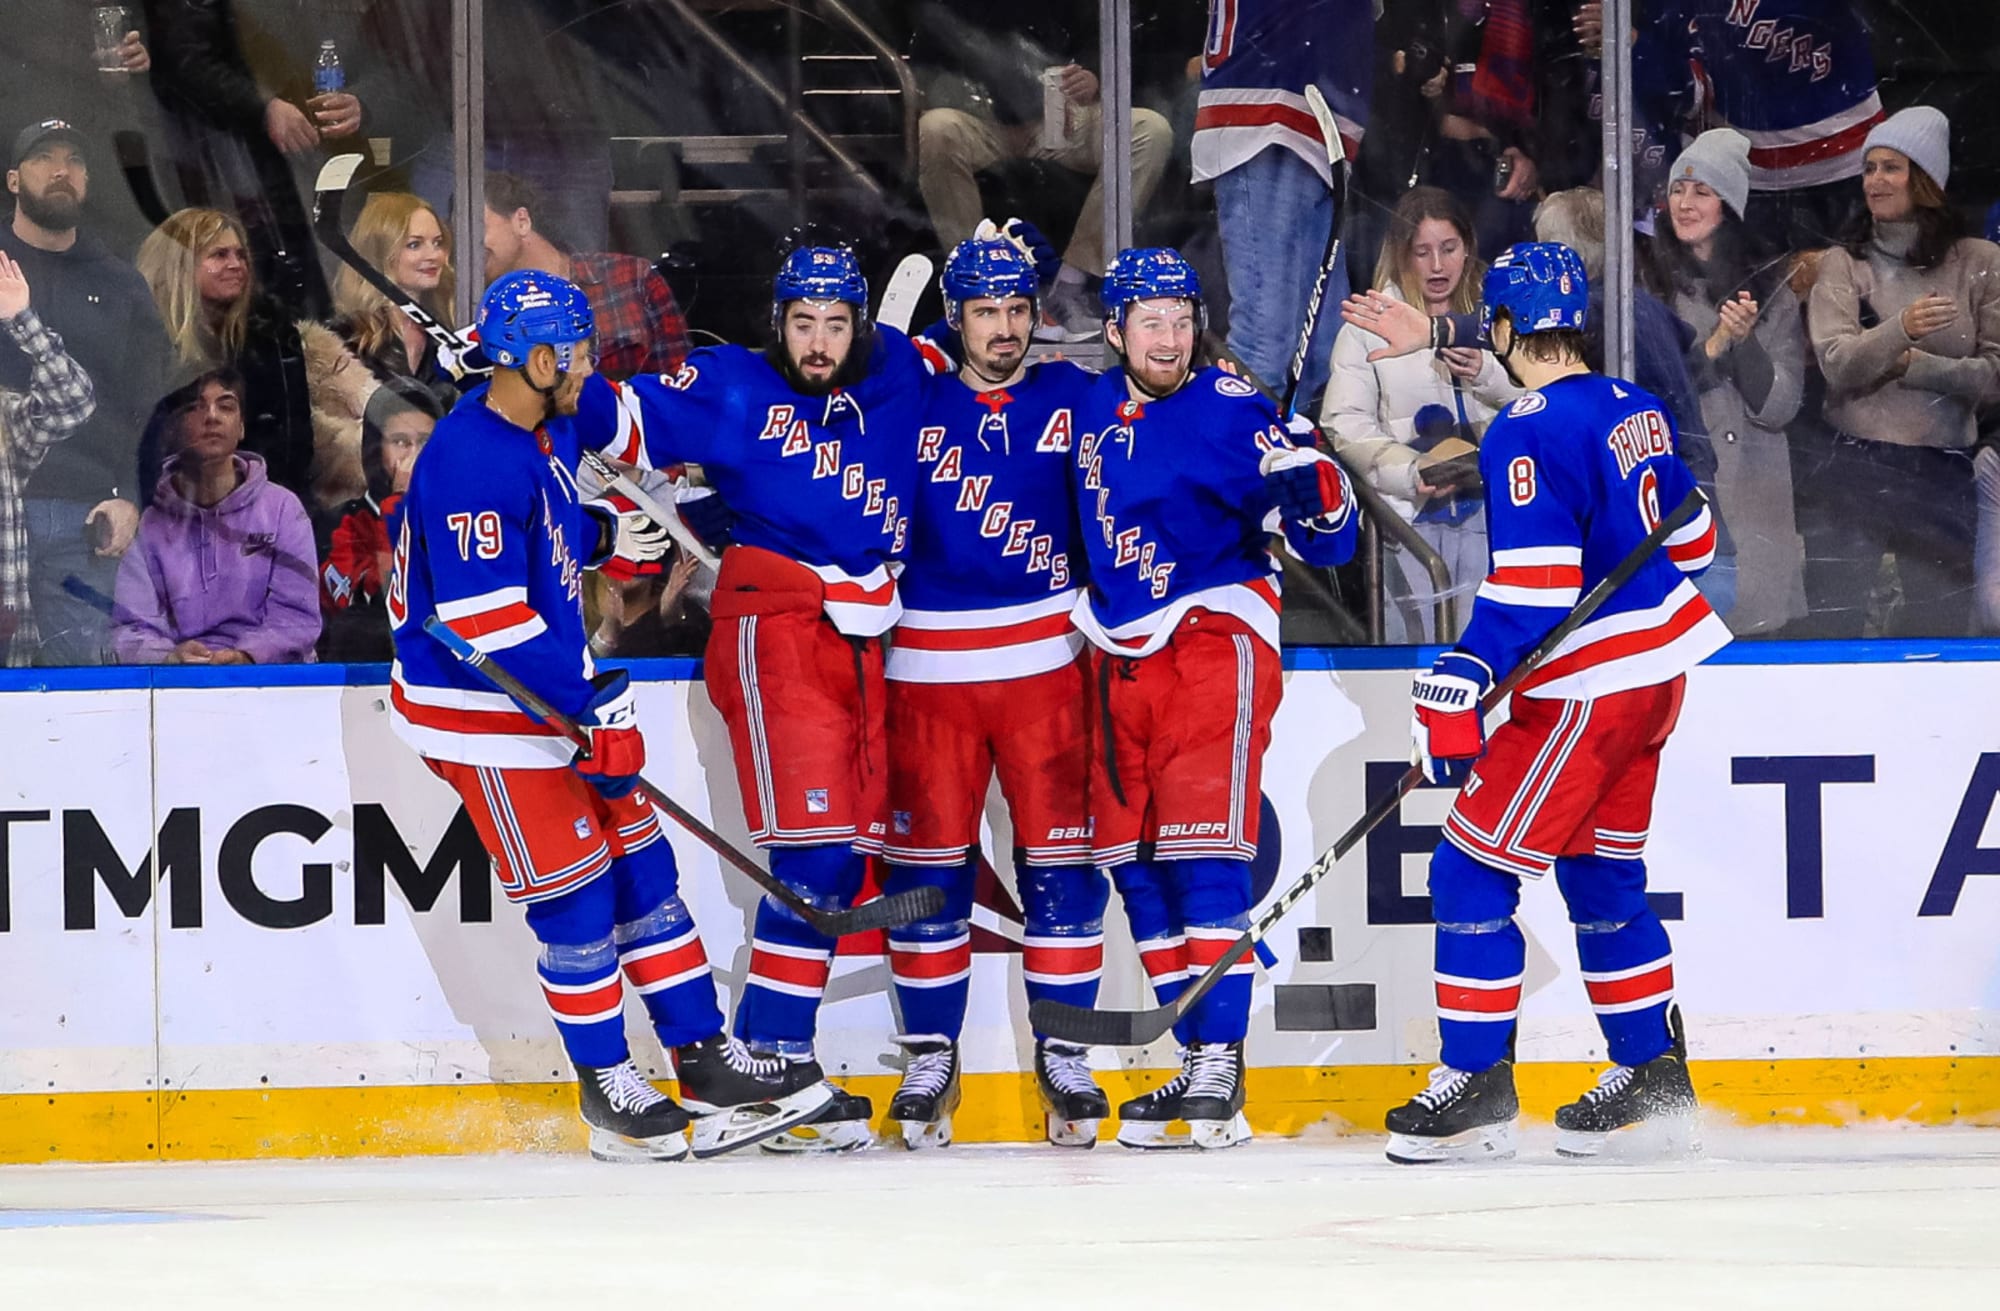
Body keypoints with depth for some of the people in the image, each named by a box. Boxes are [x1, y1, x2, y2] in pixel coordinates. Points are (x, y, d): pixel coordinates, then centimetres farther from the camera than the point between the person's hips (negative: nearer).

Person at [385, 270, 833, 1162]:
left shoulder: (547, 434, 7)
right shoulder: (473, 462, -25)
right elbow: (484, 616, -27)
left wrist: (609, 535, 3)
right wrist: (592, 702, -24)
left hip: (551, 691, 10)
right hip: (480, 710, -10)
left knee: (639, 864, 9)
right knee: (573, 891, -4)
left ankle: (705, 1063, 15)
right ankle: (605, 1085, 10)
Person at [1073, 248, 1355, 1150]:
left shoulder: (1228, 411, -10)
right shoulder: (1091, 408, 10)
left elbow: (1328, 540, -15)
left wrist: (1311, 491, -36)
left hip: (1214, 638, -7)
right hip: (1121, 655, 7)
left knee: (1201, 851, -15)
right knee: (1133, 862, 5)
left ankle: (1220, 1071, -17)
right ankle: (1199, 1065, 10)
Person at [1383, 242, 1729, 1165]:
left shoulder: (1531, 433, -18)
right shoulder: (1634, 410, 8)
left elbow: (1534, 582, -25)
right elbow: (1689, 536, 18)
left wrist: (1461, 685, -25)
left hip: (1586, 689, -9)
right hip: (1659, 669, 9)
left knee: (1472, 872, -3)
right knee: (1601, 878, 19)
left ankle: (1477, 1083, -2)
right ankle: (1654, 1072, 23)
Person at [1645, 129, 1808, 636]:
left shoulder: (1769, 288, 9)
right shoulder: (1647, 283, 2)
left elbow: (1779, 408, 3)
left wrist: (1746, 341, -12)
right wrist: (1713, 346, -12)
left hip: (1753, 504, 2)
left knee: (1753, 631, -1)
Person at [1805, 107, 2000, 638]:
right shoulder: (1844, 264, 3)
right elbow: (1836, 364, -11)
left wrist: (1912, 365, -14)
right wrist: (1900, 329, -28)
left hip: (1941, 472, 0)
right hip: (1853, 468, 0)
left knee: (1939, 618, 5)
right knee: (1834, 613, 0)